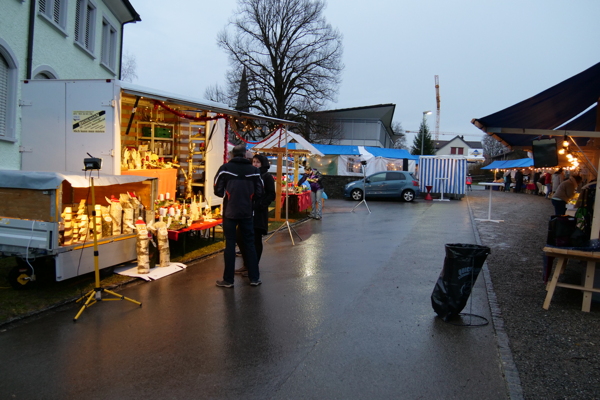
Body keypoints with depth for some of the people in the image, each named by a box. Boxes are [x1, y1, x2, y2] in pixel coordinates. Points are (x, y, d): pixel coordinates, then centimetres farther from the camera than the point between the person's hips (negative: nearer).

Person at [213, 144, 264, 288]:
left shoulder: (225, 168, -6)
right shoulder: (254, 170, -1)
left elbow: (218, 191, -5)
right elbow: (259, 192, -2)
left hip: (230, 212, -1)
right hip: (247, 213, 1)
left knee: (230, 244, 6)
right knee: (250, 243, 12)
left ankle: (228, 280, 11)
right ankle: (254, 278, 17)